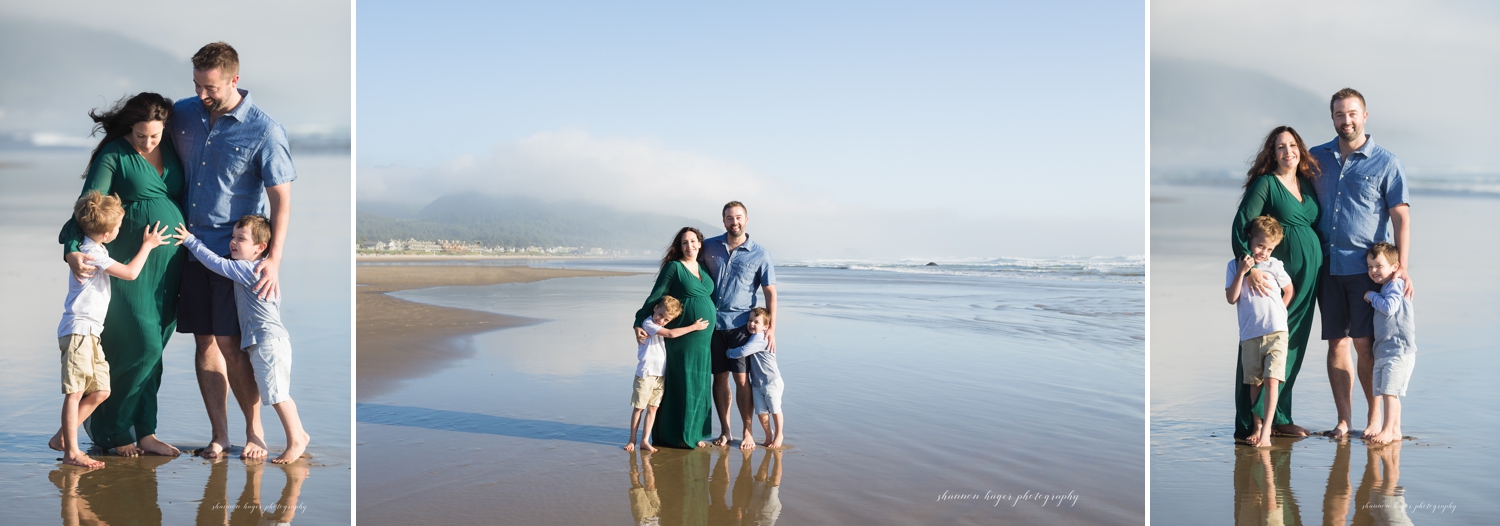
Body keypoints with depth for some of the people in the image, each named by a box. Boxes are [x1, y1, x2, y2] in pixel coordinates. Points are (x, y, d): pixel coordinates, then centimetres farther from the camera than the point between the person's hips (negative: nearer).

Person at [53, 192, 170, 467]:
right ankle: (71, 452, -5)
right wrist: (147, 245, -4)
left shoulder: (94, 250, 16)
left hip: (90, 332, 10)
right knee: (75, 391, -7)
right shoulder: (92, 253, -14)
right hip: (78, 329, -10)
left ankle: (63, 435, 17)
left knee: (100, 391, 9)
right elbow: (130, 272, -16)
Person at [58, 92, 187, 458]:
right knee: (143, 347, -7)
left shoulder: (172, 151, 10)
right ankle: (109, 431, 10)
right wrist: (72, 250, -26)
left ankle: (144, 432, 15)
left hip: (170, 262, 5)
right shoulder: (114, 155, -6)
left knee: (152, 349, 8)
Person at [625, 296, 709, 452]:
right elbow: (671, 333, -19)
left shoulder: (661, 327, 12)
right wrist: (694, 327, -16)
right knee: (639, 407, 3)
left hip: (660, 374, 7)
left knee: (653, 408, 6)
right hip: (645, 373, -7)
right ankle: (632, 440, 13)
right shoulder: (648, 323, -13)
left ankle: (645, 441, 9)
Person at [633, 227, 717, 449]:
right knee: (682, 383, -1)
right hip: (682, 337, -6)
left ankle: (693, 433, 18)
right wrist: (639, 323, -12)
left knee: (699, 384, 9)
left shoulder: (703, 268, 11)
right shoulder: (674, 267, -6)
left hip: (704, 337, 6)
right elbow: (655, 297, -7)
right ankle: (678, 436, 9)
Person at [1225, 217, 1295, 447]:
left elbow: (1290, 291, 18)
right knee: (1255, 383, 10)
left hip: (1276, 332, -1)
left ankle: (1266, 432, -13)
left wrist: (1278, 313, 9)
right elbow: (1231, 298, -6)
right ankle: (1257, 428, 21)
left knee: (1272, 381, -11)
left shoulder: (1274, 265, 4)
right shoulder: (1235, 265, 3)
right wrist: (1242, 272, -12)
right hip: (1249, 335, 1)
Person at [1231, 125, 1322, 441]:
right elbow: (1240, 225, -14)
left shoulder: (1307, 183, 13)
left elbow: (1317, 226, 21)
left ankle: (1278, 418, 19)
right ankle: (1250, 424, -1)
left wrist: (1321, 266, 12)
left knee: (1293, 346, 10)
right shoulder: (1266, 183, -6)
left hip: (1308, 275, 7)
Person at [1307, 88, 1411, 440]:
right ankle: (1343, 420, 10)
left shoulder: (1386, 163, 2)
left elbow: (1401, 217, -2)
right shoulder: (1317, 158, 11)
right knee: (1336, 343, 4)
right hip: (1327, 264, 3)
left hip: (1367, 266, -3)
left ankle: (1375, 416, 9)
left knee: (1364, 343, -4)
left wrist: (1402, 266, -13)